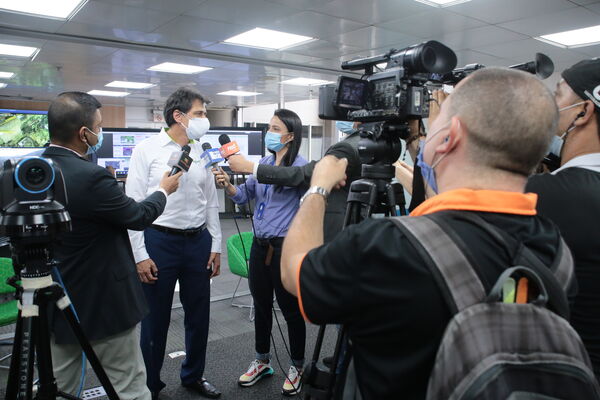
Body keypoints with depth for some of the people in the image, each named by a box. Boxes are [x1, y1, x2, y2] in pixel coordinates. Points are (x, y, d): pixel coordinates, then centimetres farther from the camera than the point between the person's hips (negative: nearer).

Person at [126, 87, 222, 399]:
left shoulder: (202, 152, 7)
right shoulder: (147, 149, -6)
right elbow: (134, 204, -7)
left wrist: (216, 246, 9)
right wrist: (140, 255, -10)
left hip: (198, 241, 4)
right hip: (160, 241, -4)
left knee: (199, 315, 14)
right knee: (155, 318, 8)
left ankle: (193, 375, 36)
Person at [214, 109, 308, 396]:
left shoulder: (300, 166, -10)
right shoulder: (263, 163, 10)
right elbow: (244, 196, 11)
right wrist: (227, 185, -6)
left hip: (286, 247, -7)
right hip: (260, 245, 7)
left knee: (290, 308, 7)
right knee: (261, 305, 18)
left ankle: (297, 367, 28)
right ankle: (262, 362, 37)